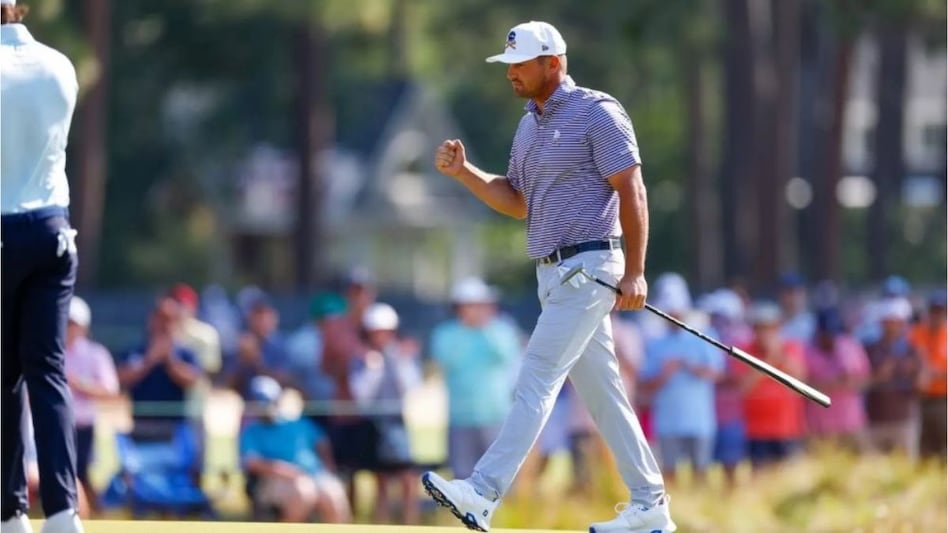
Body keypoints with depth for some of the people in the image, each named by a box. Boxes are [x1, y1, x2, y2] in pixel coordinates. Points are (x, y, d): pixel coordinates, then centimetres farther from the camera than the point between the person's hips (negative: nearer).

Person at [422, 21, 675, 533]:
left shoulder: (596, 113, -10)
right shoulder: (529, 126, 16)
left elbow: (632, 191, -13)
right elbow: (517, 202, 21)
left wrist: (634, 273, -18)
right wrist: (463, 172, 5)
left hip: (588, 268, -9)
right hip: (553, 274, 9)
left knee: (537, 379, -16)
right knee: (600, 391, 9)